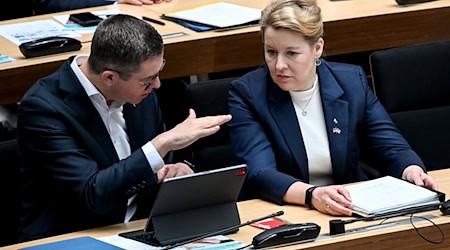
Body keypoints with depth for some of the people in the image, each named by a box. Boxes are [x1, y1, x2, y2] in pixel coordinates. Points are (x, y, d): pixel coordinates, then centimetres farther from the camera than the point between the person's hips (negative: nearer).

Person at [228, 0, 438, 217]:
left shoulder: (351, 82, 8)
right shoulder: (246, 93, -3)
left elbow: (391, 149, 7)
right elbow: (258, 174, -15)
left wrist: (412, 171, -17)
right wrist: (312, 195, -33)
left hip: (351, 213, 3)